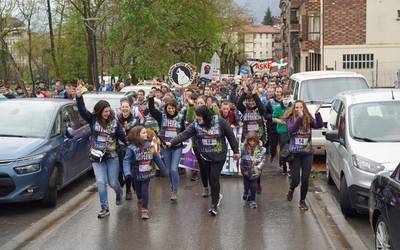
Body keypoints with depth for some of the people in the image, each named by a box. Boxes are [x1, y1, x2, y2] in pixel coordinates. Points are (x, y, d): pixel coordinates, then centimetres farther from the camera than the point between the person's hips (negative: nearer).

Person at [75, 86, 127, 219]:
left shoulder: (114, 122, 0)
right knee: (101, 182, -6)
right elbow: (82, 110, -12)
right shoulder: (93, 119, -2)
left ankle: (119, 193, 40)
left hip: (112, 157, 0)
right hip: (97, 158, 0)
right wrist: (79, 97, -26)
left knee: (113, 182, 4)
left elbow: (122, 136, 3)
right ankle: (105, 208, 3)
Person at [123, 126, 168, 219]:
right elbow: (127, 160, -19)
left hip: (147, 174, 1)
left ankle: (145, 210, 3)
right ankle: (140, 202, 43)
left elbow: (157, 158, 3)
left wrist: (164, 170, 9)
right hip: (136, 175, -1)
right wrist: (127, 172, -33)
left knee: (145, 191, -6)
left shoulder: (150, 145, -6)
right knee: (138, 191, 16)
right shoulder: (132, 148, -15)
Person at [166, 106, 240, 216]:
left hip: (219, 156, -3)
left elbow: (230, 136, -4)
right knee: (210, 178, 11)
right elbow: (184, 134, -16)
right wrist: (172, 143, -30)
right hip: (205, 156, 3)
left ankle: (214, 205, 0)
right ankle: (217, 196, 38)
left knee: (214, 178, -9)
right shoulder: (195, 125, -6)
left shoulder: (220, 121, -12)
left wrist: (236, 151, 0)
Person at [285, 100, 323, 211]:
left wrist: (317, 113, -31)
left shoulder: (309, 120, 0)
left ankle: (302, 201, 21)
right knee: (296, 180, 0)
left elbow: (319, 125, -17)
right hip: (294, 154, -1)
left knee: (305, 179, 1)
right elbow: (291, 129, -24)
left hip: (307, 153, 1)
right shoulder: (290, 119, -4)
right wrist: (300, 117, -33)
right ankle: (291, 190, 36)